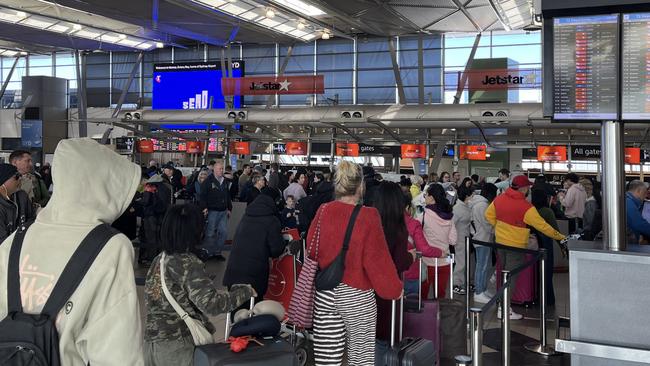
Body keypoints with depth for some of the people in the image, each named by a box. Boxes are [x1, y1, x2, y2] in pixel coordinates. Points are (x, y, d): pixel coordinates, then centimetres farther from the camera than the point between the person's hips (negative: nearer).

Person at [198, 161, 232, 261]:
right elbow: (202, 195, -9)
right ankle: (207, 252, 10)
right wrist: (204, 207, -18)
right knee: (210, 233, -1)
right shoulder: (208, 181, -6)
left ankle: (217, 252, 17)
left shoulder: (226, 181, 13)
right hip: (212, 211, -6)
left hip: (223, 211, 6)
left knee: (224, 232, 5)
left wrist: (229, 208, 19)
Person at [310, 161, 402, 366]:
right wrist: (395, 288, 1)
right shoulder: (368, 216, -14)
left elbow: (312, 249, 5)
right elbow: (377, 258, -12)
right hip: (357, 295, -3)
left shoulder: (324, 211, -4)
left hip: (325, 292, 3)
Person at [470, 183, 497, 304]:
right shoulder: (482, 205, -19)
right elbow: (488, 225, -21)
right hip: (483, 240, -11)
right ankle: (479, 293, -1)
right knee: (482, 266, -5)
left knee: (484, 266, 16)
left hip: (484, 239, 11)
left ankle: (483, 290, 24)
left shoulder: (481, 203, 15)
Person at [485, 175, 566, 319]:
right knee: (511, 277, 2)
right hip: (515, 246, -7)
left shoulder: (499, 198, -3)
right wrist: (560, 237, -6)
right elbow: (542, 226, -16)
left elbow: (489, 214, 9)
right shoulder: (526, 207, -21)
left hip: (500, 242, 7)